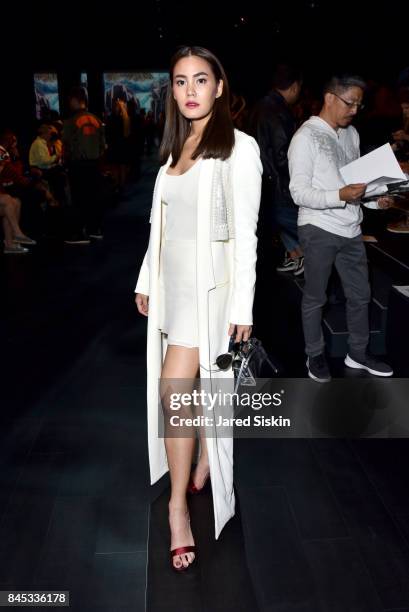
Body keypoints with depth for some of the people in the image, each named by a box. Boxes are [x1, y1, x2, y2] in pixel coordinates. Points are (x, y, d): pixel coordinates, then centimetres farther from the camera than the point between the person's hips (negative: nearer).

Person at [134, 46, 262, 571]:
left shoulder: (238, 148, -9)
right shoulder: (175, 148, 11)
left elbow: (244, 233, -12)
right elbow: (161, 222, 14)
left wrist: (242, 307, -13)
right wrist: (146, 281, 14)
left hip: (208, 282, -6)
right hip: (171, 280, 6)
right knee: (197, 383, 16)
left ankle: (178, 507, 5)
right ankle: (206, 456, 37)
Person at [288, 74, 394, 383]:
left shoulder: (352, 134, 12)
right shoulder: (306, 137, -11)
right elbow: (299, 192, -16)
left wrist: (375, 200, 0)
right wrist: (340, 196, -29)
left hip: (351, 229, 7)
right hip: (319, 230, -7)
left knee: (360, 294, 14)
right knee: (316, 297, 7)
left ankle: (358, 353, 31)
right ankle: (315, 355, 24)